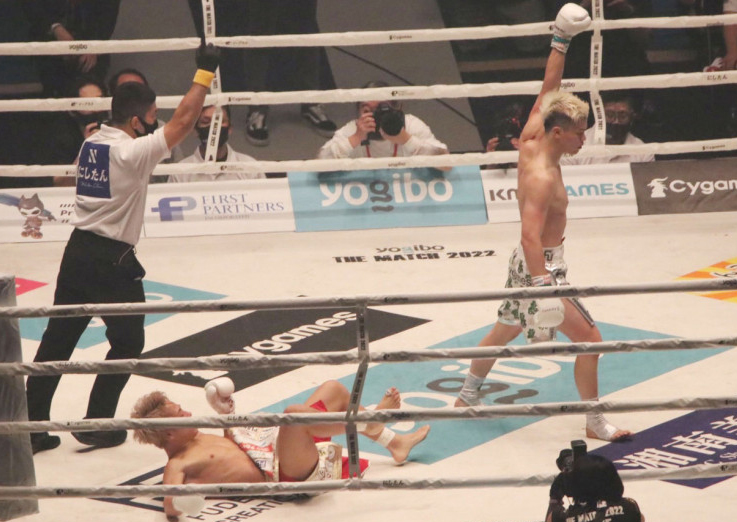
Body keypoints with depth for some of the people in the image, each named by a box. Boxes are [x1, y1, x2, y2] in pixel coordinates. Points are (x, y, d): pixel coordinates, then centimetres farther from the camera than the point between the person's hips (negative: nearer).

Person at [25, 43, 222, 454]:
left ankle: (33, 425, 11)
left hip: (79, 251, 7)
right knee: (128, 342, 11)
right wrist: (205, 73, -7)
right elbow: (183, 122, -16)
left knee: (58, 339, 10)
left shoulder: (91, 144, 8)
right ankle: (97, 424, 12)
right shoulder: (133, 151, -16)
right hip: (113, 260, -7)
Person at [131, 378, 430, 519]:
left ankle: (395, 443, 25)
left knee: (334, 390, 22)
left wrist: (226, 414, 16)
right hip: (284, 472, -11)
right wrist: (176, 502, -52)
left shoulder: (198, 441, 15)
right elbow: (170, 506, -30)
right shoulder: (178, 466, -14)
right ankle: (368, 422, -15)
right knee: (294, 413, -39)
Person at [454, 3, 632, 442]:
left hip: (529, 262, 10)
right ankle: (595, 423, 1)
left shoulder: (531, 142, -4)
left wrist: (561, 41, 6)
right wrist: (544, 290, -43)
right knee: (589, 339, -6)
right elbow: (531, 236, -36)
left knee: (505, 330, 26)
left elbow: (548, 92, 8)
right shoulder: (543, 177, -28)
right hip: (541, 266, -10)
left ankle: (468, 396, 40)